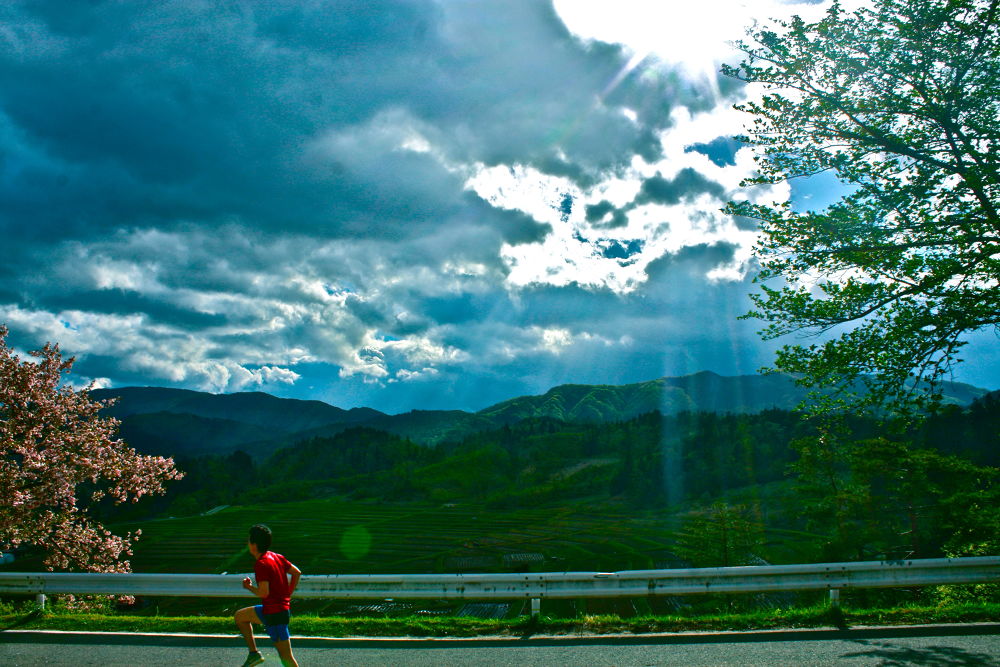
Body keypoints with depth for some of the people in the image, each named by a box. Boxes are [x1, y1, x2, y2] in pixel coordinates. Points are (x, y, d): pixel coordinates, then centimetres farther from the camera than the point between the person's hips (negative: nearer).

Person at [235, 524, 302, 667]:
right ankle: (254, 653, 25)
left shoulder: (261, 564, -18)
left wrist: (249, 587, -4)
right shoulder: (277, 557, 7)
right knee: (239, 616, 23)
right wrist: (287, 594, 16)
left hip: (274, 613, -9)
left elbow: (264, 593, -23)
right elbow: (297, 572, 13)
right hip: (283, 606, 9)